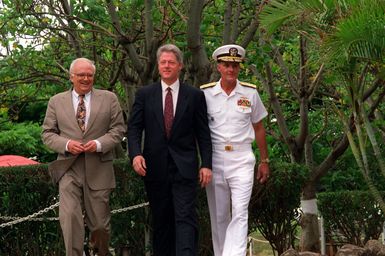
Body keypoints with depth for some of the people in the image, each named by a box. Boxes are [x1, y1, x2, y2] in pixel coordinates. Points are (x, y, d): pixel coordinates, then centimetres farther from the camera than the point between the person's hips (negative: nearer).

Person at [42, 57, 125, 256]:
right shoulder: (56, 101, 9)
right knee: (69, 217, -16)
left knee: (99, 222, 8)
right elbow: (47, 133, 8)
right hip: (69, 168, 0)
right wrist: (66, 144, -11)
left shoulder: (109, 99, 7)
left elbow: (118, 129, 4)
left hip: (98, 168, 0)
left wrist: (99, 144, -13)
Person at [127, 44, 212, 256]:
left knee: (185, 218, -10)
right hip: (155, 167, 2)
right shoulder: (144, 94, 8)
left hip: (184, 167, -2)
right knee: (160, 220, 9)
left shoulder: (195, 95, 5)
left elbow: (203, 133, 4)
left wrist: (206, 164, -3)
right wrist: (135, 154, -13)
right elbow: (134, 128, 4)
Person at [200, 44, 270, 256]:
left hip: (242, 160, -1)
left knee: (239, 214, -13)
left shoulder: (250, 93, 5)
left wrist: (264, 161, 13)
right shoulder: (205, 93, 2)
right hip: (214, 160, 1)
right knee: (218, 216, 7)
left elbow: (258, 128, 14)